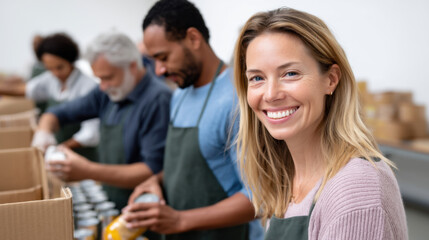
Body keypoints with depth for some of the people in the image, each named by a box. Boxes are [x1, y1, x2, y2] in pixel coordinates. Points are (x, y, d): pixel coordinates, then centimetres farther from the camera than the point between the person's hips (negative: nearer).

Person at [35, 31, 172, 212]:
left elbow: (153, 170, -20)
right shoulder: (108, 93, 10)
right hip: (112, 206, 7)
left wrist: (89, 171, -23)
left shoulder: (157, 99, -14)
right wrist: (43, 133, -3)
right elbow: (59, 114, 21)